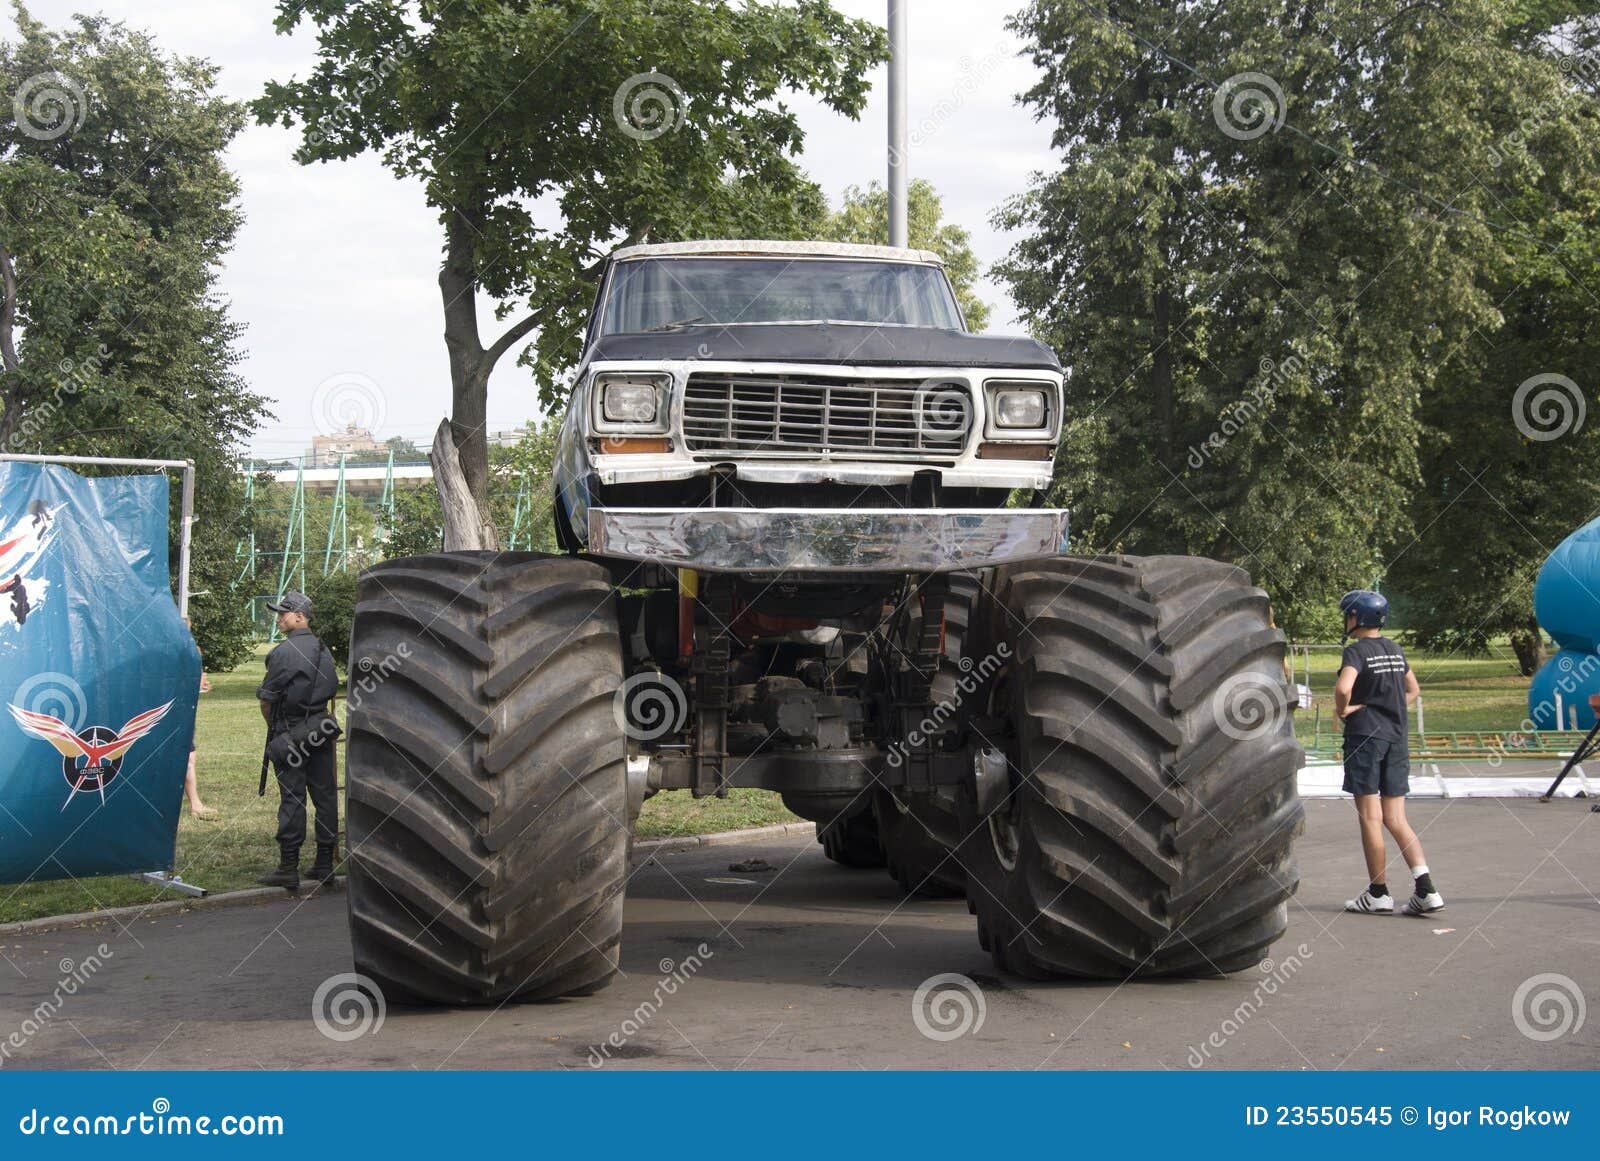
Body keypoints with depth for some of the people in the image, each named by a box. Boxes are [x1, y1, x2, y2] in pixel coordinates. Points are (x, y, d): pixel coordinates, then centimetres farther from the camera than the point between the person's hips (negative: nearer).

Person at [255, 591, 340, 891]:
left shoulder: (285, 652, -13)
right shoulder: (323, 650, 11)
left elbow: (267, 699, -9)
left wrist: (273, 726, 8)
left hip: (291, 734, -7)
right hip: (322, 729, 7)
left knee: (292, 797, -5)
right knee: (324, 795, 8)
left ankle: (288, 868, -3)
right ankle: (325, 865, 13)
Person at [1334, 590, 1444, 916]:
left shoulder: (1357, 651, -11)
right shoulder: (1396, 651, 12)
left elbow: (1343, 687, -27)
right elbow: (1413, 690, 24)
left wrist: (1342, 710, -9)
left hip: (1365, 736, -7)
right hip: (1396, 737, 7)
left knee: (1370, 818, 1)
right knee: (1396, 819, 8)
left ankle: (1378, 893, 6)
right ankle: (1425, 888, -5)